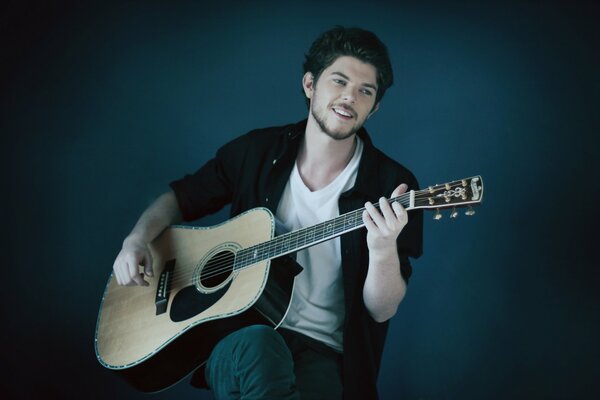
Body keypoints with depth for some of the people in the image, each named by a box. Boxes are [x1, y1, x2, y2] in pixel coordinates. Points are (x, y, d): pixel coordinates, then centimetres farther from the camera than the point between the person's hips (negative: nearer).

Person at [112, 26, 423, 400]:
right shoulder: (256, 151, 3)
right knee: (260, 348, -36)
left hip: (322, 353, -1)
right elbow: (180, 198, 17)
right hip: (238, 332, 1)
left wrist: (384, 250, -28)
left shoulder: (392, 185, -5)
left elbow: (381, 311, -7)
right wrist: (137, 240, -4)